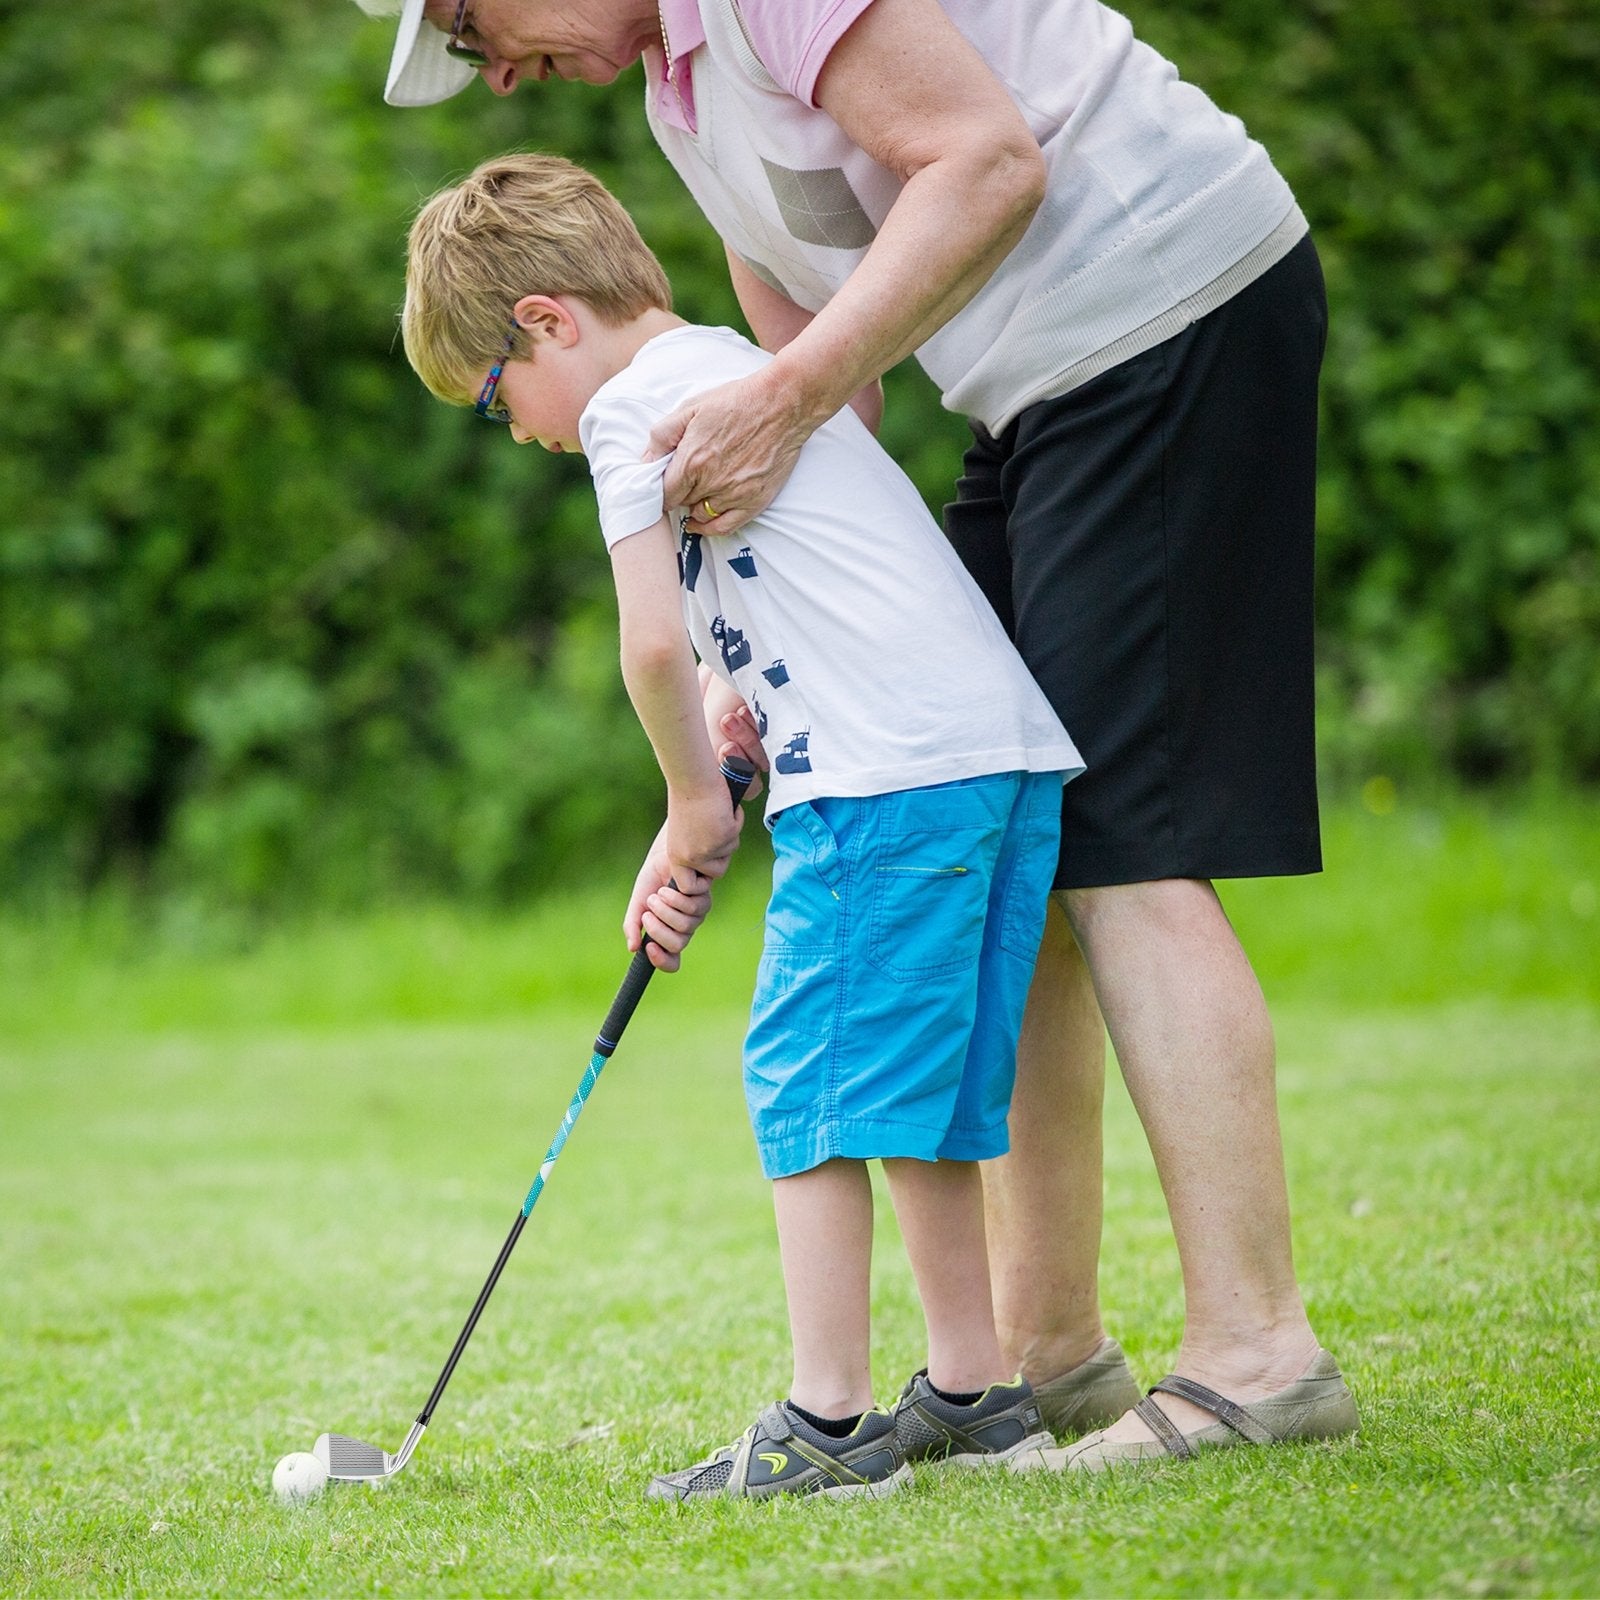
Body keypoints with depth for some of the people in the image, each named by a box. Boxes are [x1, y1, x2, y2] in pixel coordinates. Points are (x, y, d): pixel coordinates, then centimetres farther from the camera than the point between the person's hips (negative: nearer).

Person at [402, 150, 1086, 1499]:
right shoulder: (739, 369, 27)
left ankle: (826, 1424, -4)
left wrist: (696, 802, 2)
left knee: (812, 1080, -4)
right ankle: (973, 1389, 20)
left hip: (890, 773, -9)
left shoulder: (634, 403, -2)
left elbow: (656, 643, -11)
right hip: (1013, 747, 9)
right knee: (918, 1088, 16)